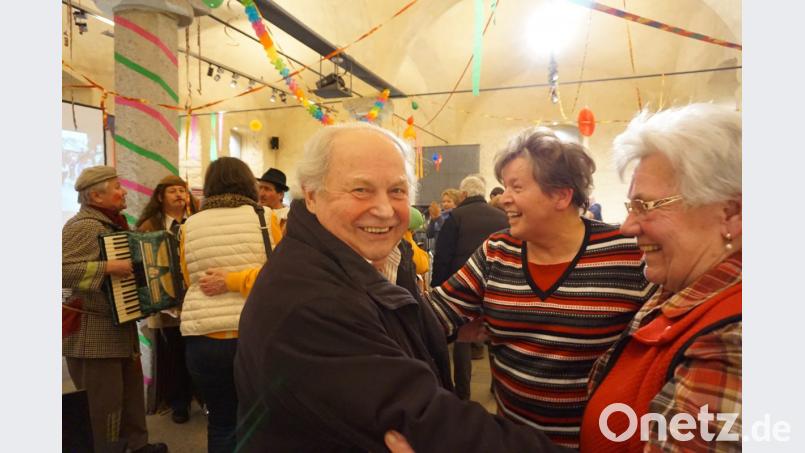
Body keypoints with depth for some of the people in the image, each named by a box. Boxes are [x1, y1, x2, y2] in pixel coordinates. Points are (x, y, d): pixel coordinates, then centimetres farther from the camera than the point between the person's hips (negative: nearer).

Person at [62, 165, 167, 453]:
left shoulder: (112, 224, 13)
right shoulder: (84, 226, -17)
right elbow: (63, 270, -27)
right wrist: (109, 267, -30)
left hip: (120, 326, 10)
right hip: (94, 331, -10)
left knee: (131, 390, 19)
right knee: (105, 401, 1)